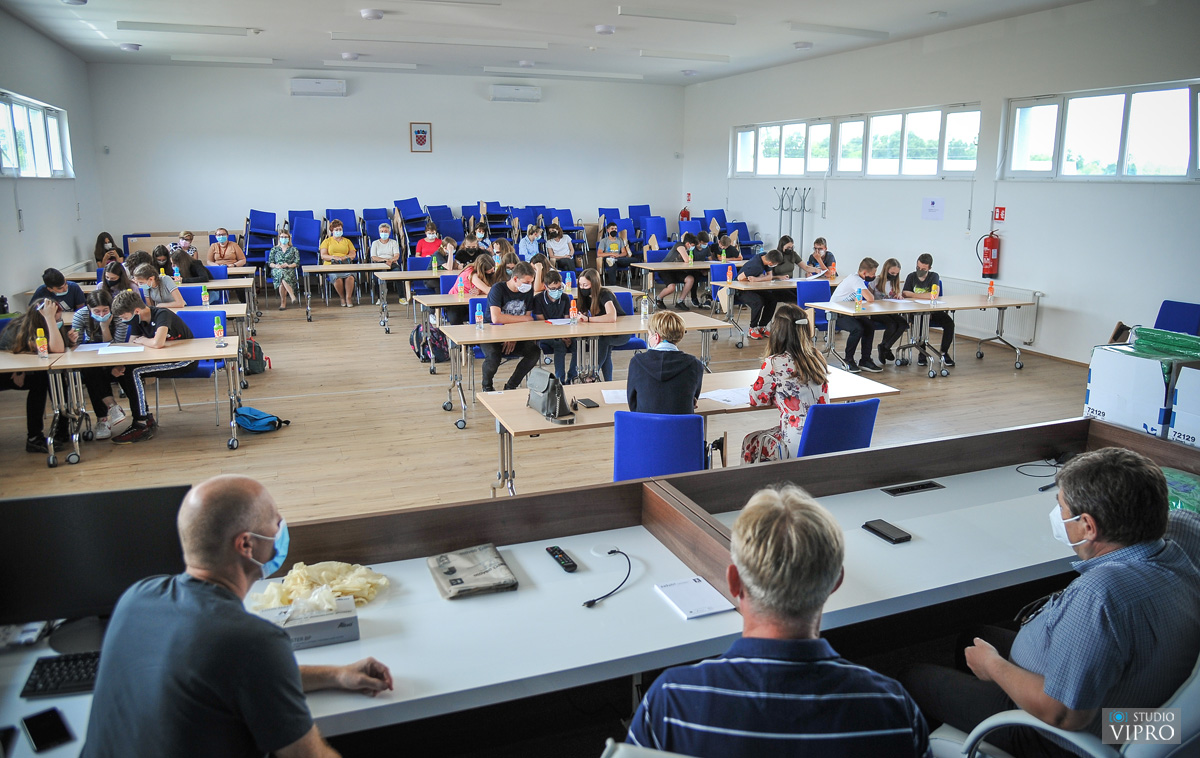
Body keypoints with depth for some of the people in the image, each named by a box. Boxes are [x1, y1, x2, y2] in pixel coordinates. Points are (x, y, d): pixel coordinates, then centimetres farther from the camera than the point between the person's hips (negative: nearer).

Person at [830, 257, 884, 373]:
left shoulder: (862, 280, 7)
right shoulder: (855, 280, -22)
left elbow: (870, 296, 13)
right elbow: (870, 299, -27)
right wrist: (870, 296, -6)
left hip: (848, 312, 9)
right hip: (835, 314, -9)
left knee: (870, 326, -9)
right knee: (858, 329, -29)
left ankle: (865, 360, -3)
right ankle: (848, 361, -10)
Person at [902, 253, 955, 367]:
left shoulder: (934, 276, 0)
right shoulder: (911, 277, 6)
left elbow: (934, 295, -17)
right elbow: (904, 294, -3)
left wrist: (913, 295, -13)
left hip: (933, 311, 1)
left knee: (949, 322, -24)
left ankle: (944, 353, -7)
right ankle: (921, 353, -17)